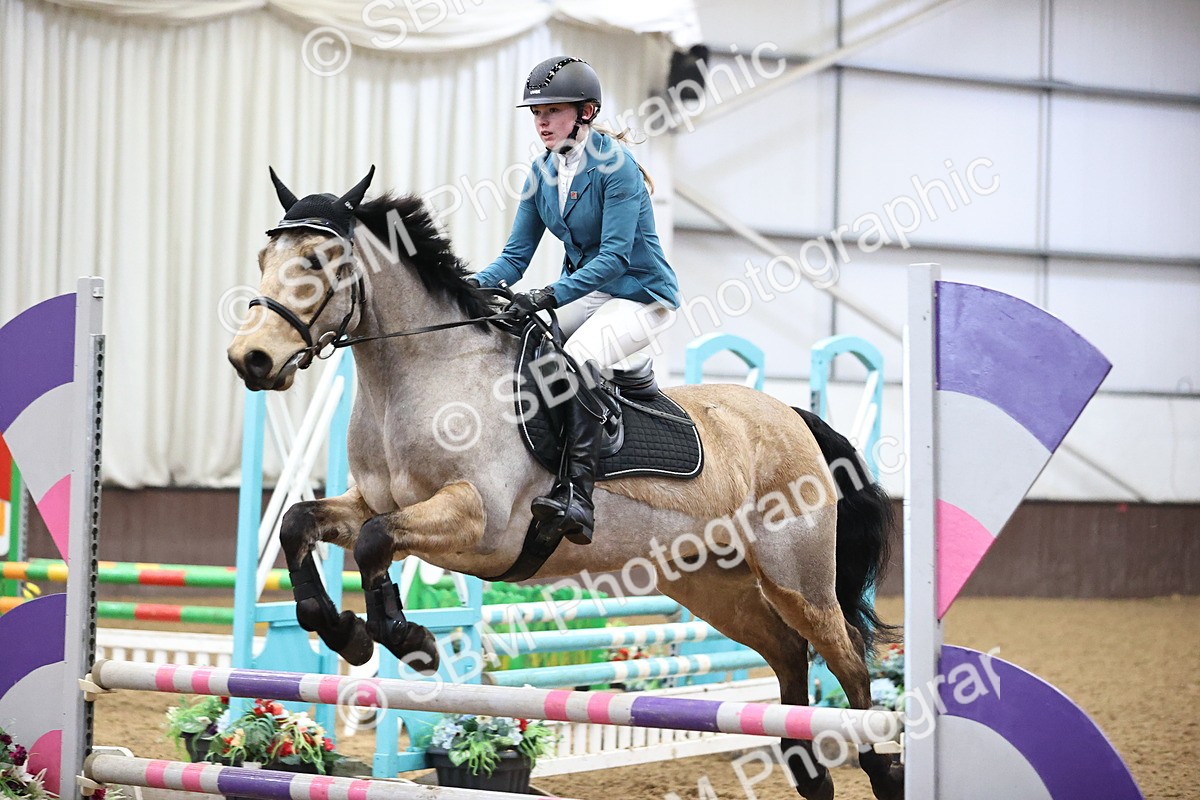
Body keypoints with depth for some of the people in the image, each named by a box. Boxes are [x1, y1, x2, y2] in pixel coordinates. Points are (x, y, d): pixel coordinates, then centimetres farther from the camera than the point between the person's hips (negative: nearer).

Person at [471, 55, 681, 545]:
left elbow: (614, 256, -23)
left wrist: (551, 296, -34)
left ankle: (577, 495, -43)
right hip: (583, 294, 8)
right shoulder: (543, 172, 5)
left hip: (641, 296, -8)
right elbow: (516, 257, 5)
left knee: (578, 359, -35)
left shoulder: (614, 165, -16)